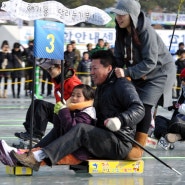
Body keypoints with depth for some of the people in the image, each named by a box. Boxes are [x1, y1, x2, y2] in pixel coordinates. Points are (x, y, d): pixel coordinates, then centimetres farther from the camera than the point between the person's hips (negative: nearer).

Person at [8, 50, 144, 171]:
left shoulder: (122, 85, -5)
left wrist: (120, 120, -36)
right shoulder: (101, 88, 25)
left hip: (120, 144, -9)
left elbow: (139, 109, -19)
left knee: (81, 130, -30)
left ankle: (37, 158, -42)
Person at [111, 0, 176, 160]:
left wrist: (127, 73, -37)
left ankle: (139, 147, -18)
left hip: (159, 72, -7)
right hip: (139, 74, 7)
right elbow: (119, 57, -1)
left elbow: (150, 63, -30)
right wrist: (117, 72, -21)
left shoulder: (147, 32, -28)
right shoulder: (122, 32, -6)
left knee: (144, 105, -19)